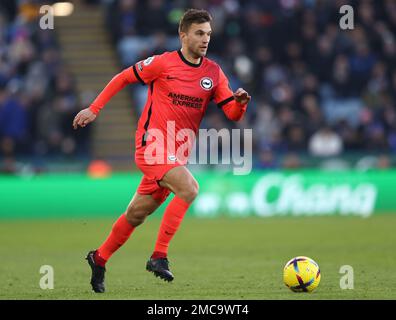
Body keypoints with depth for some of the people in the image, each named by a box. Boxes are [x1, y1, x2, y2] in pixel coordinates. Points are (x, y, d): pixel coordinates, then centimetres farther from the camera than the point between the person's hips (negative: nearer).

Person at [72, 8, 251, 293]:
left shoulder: (214, 73, 6)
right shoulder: (163, 63, -8)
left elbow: (233, 114, 2)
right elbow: (123, 78, 4)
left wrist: (240, 102, -21)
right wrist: (94, 109, 2)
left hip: (177, 155, 6)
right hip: (153, 145, -6)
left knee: (137, 214, 12)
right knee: (189, 188, -27)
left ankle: (99, 259, 32)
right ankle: (159, 256, -21)